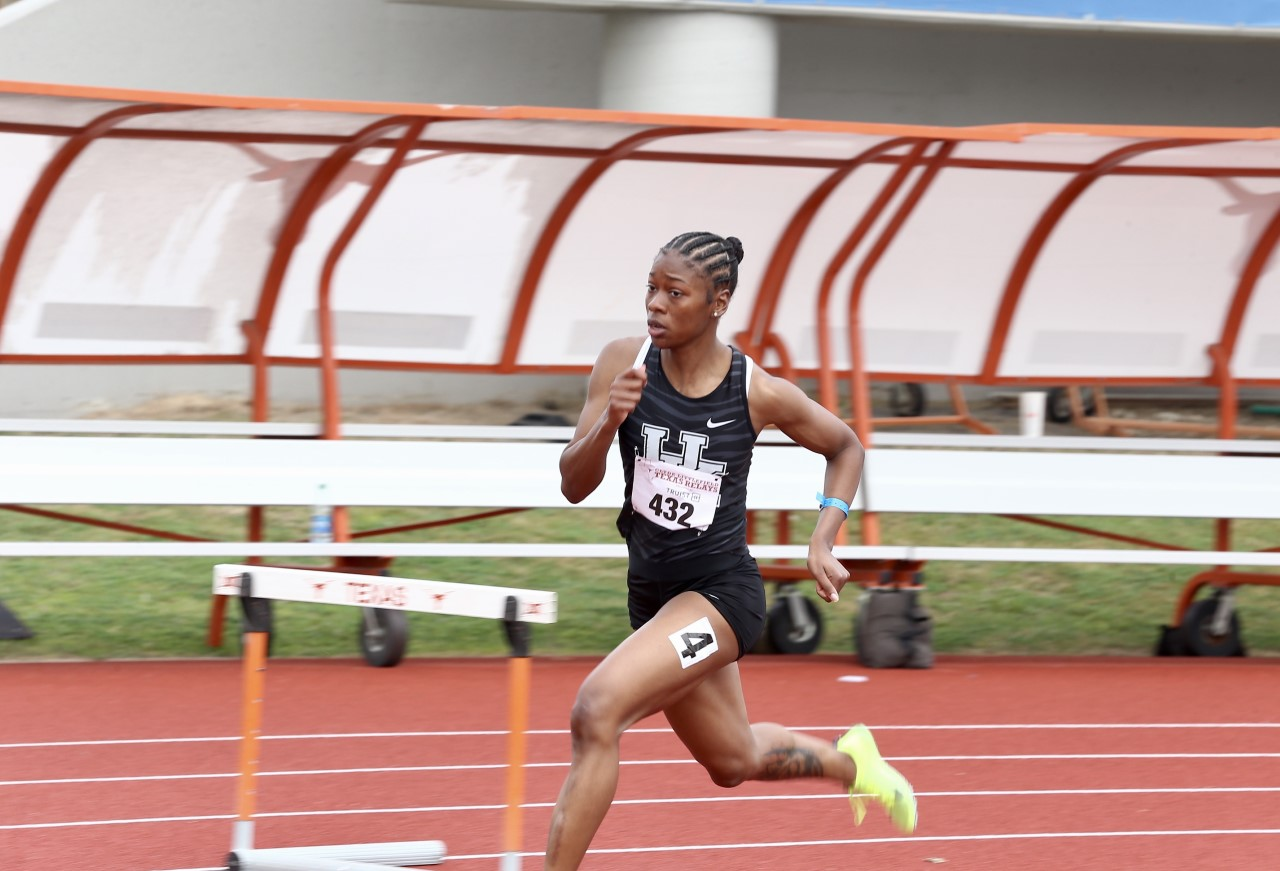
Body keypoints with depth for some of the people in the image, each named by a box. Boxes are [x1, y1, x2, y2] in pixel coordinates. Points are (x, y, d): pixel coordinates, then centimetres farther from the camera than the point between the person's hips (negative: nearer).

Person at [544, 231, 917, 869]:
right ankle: (848, 761, 55)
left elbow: (846, 448, 7)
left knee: (597, 710, -28)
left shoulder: (759, 394, -13)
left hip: (722, 590, -5)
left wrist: (823, 541, -5)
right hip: (653, 593, 5)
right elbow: (574, 487, -8)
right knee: (733, 761, 25)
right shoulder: (624, 363, -8)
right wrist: (609, 422, -26)